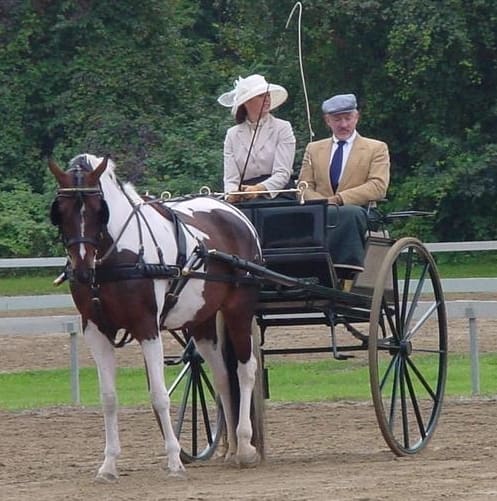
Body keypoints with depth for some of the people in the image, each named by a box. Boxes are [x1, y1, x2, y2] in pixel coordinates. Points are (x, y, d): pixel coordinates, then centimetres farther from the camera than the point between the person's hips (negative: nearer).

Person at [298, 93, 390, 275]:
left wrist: (339, 199, -13)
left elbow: (378, 187, -1)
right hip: (321, 213, 2)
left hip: (359, 211, -2)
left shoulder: (376, 149, 14)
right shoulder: (313, 149, 25)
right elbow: (305, 187, 14)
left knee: (349, 213, -40)